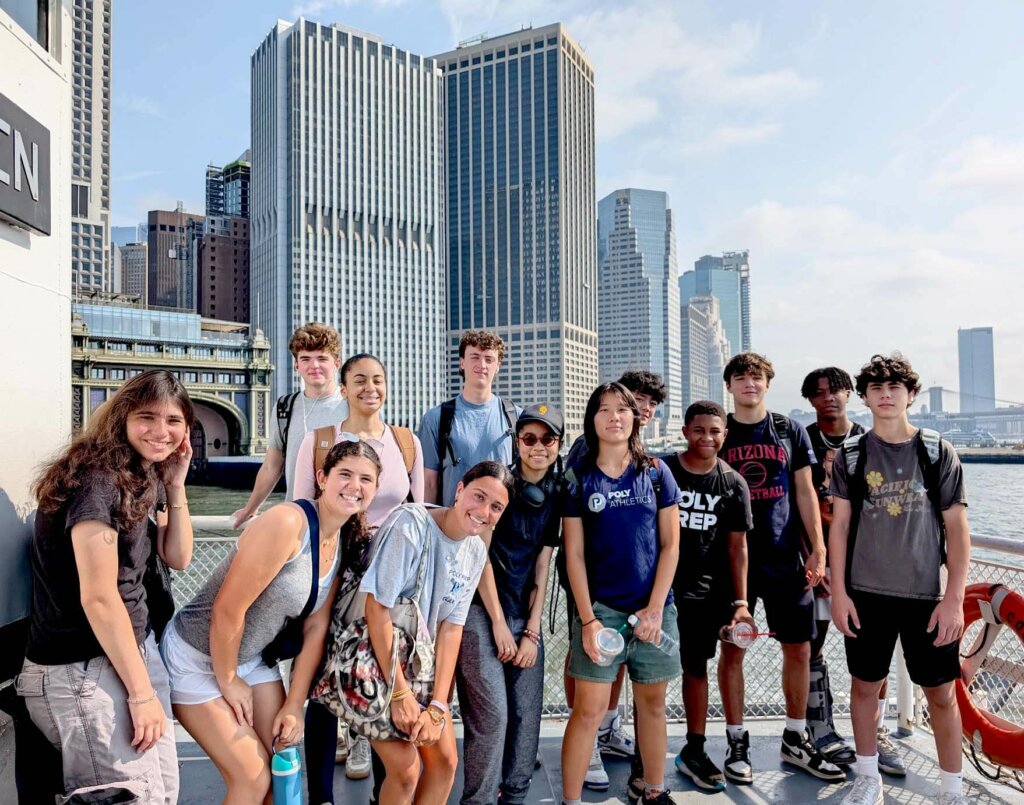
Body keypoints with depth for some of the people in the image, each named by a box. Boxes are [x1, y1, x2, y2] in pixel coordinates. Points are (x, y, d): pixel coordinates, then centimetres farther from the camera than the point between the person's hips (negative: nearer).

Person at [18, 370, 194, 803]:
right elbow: (98, 597, -22)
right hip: (80, 670, -9)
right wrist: (141, 691, -18)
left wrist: (175, 484, -1)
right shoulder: (96, 479, -20)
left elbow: (178, 557, 8)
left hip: (134, 648, 9)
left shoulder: (145, 481, 8)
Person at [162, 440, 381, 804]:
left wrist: (294, 705, -1)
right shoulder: (287, 522, -29)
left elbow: (316, 629, 0)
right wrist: (228, 681, -12)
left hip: (253, 659, 7)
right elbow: (228, 608, -25)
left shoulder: (345, 544, -3)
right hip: (197, 659, -7)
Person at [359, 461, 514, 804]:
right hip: (372, 658, -6)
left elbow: (451, 627, -5)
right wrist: (400, 692, -22)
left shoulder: (476, 551, -5)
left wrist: (437, 705, -12)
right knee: (406, 769, -8)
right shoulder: (410, 524, -26)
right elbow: (377, 607, -26)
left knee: (446, 760, 6)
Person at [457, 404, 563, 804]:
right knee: (492, 712, -8)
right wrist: (499, 623, -8)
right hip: (482, 610, -5)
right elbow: (479, 552, -8)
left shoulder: (554, 495, 8)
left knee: (527, 714, 6)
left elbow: (542, 567, 8)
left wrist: (532, 631, 2)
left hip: (526, 616, 5)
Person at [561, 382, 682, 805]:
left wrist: (655, 608, -5)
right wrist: (588, 618, -9)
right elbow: (574, 553, -2)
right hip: (600, 608, -2)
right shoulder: (578, 477, -1)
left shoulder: (655, 471, 3)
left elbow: (670, 544, 2)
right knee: (589, 710, -1)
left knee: (652, 704, 15)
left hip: (654, 607, 2)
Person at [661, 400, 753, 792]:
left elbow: (737, 547, 3)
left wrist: (740, 602, -2)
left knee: (697, 668, 15)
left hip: (706, 593, 3)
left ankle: (694, 751, 30)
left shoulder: (733, 484, 1)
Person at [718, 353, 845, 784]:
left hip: (786, 559, 2)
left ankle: (795, 741, 27)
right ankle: (737, 742, 21)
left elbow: (804, 492, 7)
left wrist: (817, 548, -1)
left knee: (799, 649, 8)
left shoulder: (791, 431, 7)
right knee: (732, 650, 5)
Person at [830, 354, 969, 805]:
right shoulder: (850, 456, 1)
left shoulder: (938, 453, -1)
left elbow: (957, 529, -1)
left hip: (927, 595, -1)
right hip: (866, 594, 1)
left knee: (941, 693, 8)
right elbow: (839, 525, 2)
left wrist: (954, 598, -7)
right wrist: (838, 592, -3)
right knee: (864, 686, 11)